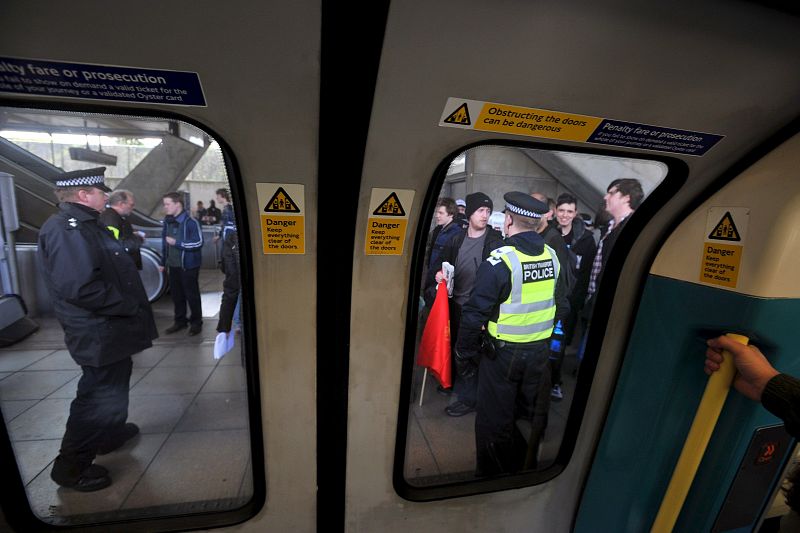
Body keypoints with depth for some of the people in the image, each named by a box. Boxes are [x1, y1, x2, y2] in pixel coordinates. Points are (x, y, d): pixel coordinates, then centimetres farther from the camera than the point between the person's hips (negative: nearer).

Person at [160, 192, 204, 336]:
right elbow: (164, 243, 16)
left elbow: (198, 243, -19)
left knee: (191, 294, 3)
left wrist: (177, 243, -17)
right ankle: (180, 321, 28)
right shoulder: (167, 221, 9)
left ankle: (196, 322, 16)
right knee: (176, 294, 14)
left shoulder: (191, 222, -14)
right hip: (172, 265, 7)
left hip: (188, 265, -7)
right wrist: (163, 262, 17)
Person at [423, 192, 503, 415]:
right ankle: (456, 382, 44)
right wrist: (437, 274, -11)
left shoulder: (496, 241, -9)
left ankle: (469, 397, 25)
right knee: (454, 346, 20)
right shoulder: (457, 239, 4)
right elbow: (440, 263, 12)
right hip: (456, 304, 5)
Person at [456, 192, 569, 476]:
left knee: (494, 421, 13)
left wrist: (464, 356, -10)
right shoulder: (552, 256, -1)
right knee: (535, 415, 25)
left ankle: (492, 475, 31)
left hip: (502, 354, -6)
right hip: (541, 351, 7)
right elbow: (562, 308, 7)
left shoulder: (498, 261, -21)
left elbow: (475, 315, -21)